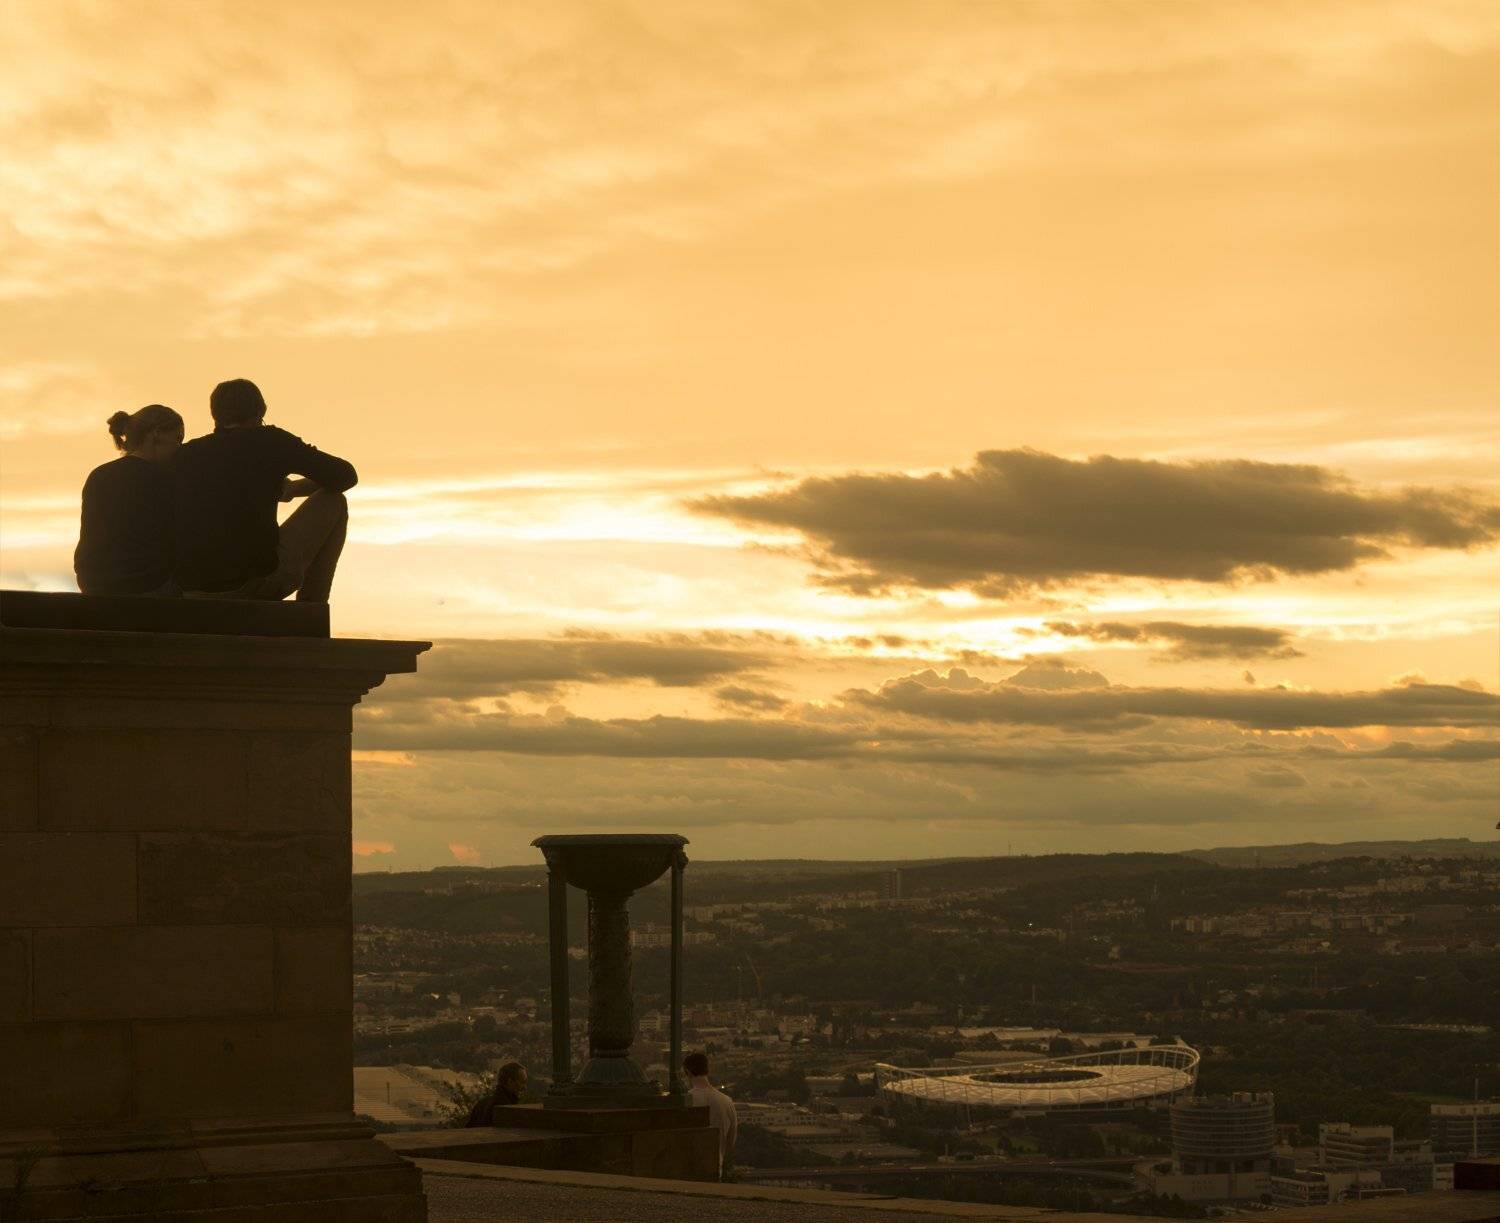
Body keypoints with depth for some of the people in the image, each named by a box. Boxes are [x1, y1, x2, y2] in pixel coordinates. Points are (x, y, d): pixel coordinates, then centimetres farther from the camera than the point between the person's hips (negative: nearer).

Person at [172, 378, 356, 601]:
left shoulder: (184, 455, 14)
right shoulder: (270, 441, 4)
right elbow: (345, 475, 10)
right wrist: (293, 489, 28)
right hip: (259, 582, -4)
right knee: (333, 502, 17)